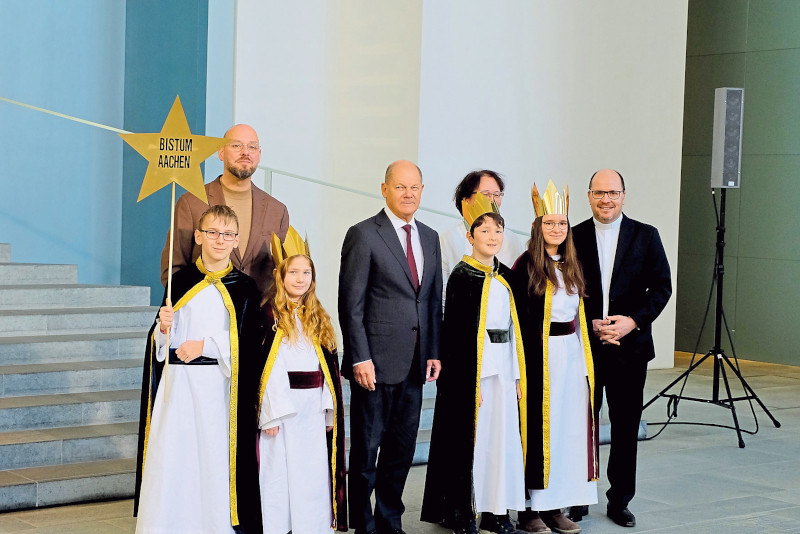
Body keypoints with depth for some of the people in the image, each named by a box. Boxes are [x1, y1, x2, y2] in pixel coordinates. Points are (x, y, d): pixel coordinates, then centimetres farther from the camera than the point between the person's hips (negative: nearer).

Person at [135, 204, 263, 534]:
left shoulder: (243, 287, 5)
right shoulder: (181, 281, 10)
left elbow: (249, 340, -2)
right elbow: (162, 341, 12)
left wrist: (206, 345, -10)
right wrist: (164, 327, -10)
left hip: (219, 386, -1)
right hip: (178, 383, 2)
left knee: (215, 454, -3)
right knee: (171, 456, -1)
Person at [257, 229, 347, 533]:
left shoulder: (318, 318, 12)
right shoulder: (270, 314, -5)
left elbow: (328, 365, 14)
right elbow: (264, 366, -10)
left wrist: (330, 409, 10)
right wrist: (271, 412, -14)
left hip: (314, 405, 5)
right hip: (282, 402, -5)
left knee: (313, 471, 7)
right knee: (280, 470, 0)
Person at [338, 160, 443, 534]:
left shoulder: (430, 238, 13)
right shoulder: (363, 235, -6)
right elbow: (351, 304, -9)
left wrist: (434, 352, 9)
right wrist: (360, 357, -15)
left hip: (414, 364, 6)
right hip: (376, 362, -6)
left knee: (402, 448, 11)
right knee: (366, 450, 3)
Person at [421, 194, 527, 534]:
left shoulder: (505, 277, 13)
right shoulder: (462, 276, -7)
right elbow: (454, 332, -12)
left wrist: (518, 374, 12)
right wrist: (468, 380, -17)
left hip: (504, 365, 7)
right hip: (472, 365, -6)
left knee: (503, 435, 7)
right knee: (471, 437, -2)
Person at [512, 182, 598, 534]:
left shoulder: (572, 266, 12)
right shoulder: (526, 266, -8)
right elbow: (518, 320, -11)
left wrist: (585, 358, 12)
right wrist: (522, 365, -17)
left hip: (571, 353, 7)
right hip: (539, 354, -6)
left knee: (569, 426, 7)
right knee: (539, 427, -3)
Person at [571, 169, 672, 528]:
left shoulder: (645, 236, 3)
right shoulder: (574, 237, 3)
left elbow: (661, 287, 1)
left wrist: (634, 320, -11)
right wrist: (590, 325, -9)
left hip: (630, 347, 0)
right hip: (584, 347, 0)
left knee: (626, 427, 6)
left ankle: (620, 500, 17)